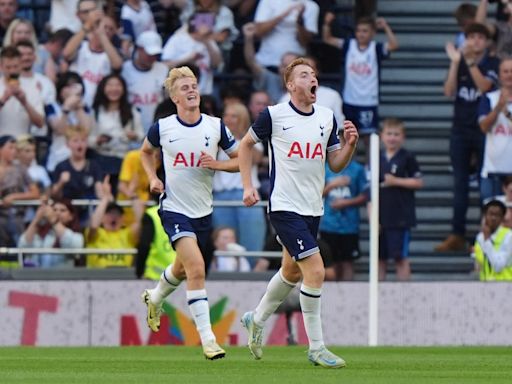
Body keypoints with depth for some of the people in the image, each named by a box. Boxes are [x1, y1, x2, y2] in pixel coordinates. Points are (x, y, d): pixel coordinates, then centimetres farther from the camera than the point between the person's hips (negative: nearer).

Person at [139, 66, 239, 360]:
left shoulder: (216, 126, -3)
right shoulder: (162, 128, -5)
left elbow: (241, 159, 4)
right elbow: (147, 152, 17)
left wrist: (217, 164, -14)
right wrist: (153, 178, 0)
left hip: (203, 211, 4)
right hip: (174, 209, -4)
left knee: (183, 270, 22)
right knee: (196, 269, -21)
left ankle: (155, 298, 56)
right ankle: (208, 340, -21)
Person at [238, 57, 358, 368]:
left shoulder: (327, 118, 7)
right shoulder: (274, 115, -7)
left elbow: (336, 165, 11)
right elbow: (246, 144, 7)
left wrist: (350, 145, -8)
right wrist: (248, 186, 1)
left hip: (313, 209, 7)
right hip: (285, 207, -7)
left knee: (292, 272, 19)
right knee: (315, 271, -16)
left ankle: (256, 320, 45)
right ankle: (317, 348, -7)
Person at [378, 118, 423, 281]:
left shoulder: (407, 158, -2)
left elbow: (419, 182, -5)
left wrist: (396, 181, -12)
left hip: (401, 217, -4)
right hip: (381, 217, 4)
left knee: (401, 257, -3)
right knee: (380, 258, 8)